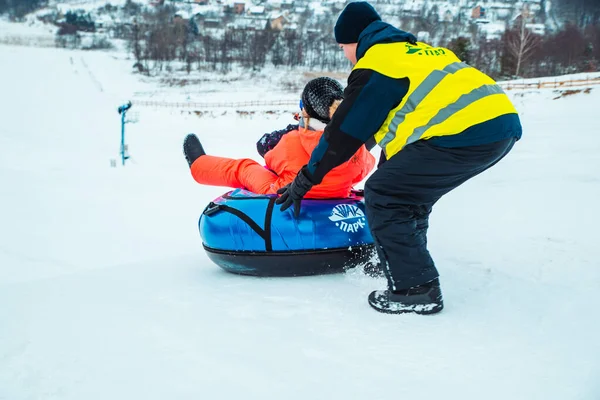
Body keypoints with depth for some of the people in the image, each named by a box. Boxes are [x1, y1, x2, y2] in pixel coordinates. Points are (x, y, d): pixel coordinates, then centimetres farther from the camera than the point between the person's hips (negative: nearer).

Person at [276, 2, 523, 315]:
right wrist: (390, 169, 44)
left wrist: (304, 180, 13)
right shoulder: (419, 52, 28)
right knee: (409, 193, 23)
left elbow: (344, 132, 4)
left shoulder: (375, 63, 2)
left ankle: (416, 289, 0)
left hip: (465, 133, -9)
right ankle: (409, 265, 31)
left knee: (382, 196, 0)